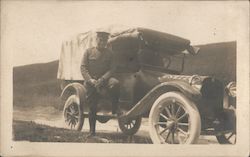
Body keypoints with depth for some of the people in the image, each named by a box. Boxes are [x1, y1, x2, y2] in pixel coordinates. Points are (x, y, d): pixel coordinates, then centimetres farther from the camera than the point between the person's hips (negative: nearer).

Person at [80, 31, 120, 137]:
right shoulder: (88, 52, 7)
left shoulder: (109, 53, 9)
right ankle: (92, 131, 9)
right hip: (91, 82, 0)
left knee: (115, 83, -33)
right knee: (92, 106, -4)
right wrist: (90, 80, -15)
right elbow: (83, 68, 0)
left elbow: (112, 69, 0)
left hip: (104, 79, 0)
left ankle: (115, 110, -20)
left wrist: (102, 79, -16)